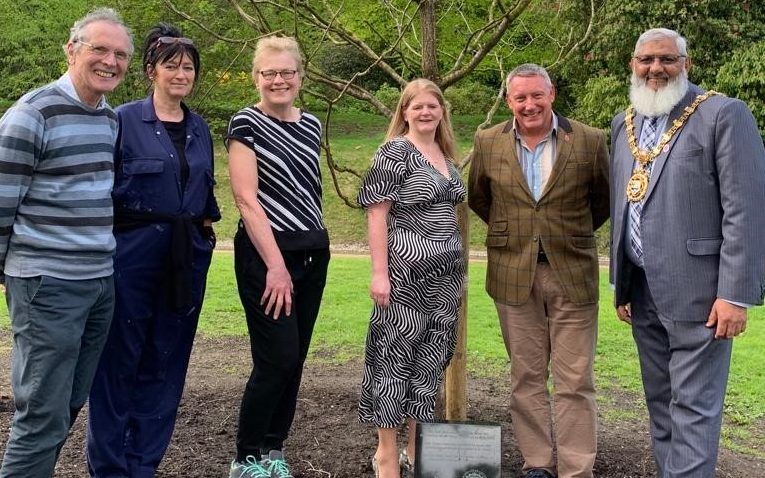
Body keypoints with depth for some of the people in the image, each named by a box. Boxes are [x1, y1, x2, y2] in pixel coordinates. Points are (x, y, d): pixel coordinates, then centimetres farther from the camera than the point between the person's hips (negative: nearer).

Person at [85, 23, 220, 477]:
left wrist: (206, 224, 8)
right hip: (133, 252, -5)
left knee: (165, 363, 8)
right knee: (119, 360, 1)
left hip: (187, 257, 5)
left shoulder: (200, 129, 11)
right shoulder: (124, 120, -4)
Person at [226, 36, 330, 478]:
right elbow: (246, 198, -14)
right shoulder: (246, 123, -7)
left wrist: (316, 245, 13)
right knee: (277, 359, -7)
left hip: (314, 254, 6)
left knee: (295, 360, 8)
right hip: (267, 254, -6)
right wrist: (275, 264, -18)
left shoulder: (312, 125, 12)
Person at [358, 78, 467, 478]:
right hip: (405, 274, -7)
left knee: (431, 359, 11)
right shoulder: (395, 152, -7)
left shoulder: (446, 155, 14)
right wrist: (379, 272, -19)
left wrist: (458, 270, 18)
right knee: (395, 357, 0)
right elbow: (376, 213, -12)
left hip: (444, 276, 7)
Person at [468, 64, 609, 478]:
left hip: (572, 273, -2)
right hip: (514, 273, 2)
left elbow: (603, 200, 10)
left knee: (574, 381, 1)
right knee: (526, 376, 9)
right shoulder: (488, 143, 2)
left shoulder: (589, 141, -4)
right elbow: (478, 198, 17)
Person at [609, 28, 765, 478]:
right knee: (660, 401, 15)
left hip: (697, 290, -6)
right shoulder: (623, 123, 12)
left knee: (694, 405, -1)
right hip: (643, 290, 7)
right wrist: (621, 282, 14)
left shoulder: (724, 115, -8)